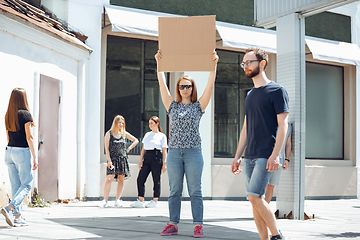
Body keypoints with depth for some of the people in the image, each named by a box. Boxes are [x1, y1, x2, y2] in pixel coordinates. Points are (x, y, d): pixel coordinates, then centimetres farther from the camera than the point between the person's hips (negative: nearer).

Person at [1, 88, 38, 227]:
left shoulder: (8, 115, 10)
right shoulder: (25, 114, -10)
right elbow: (29, 138, -12)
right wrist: (34, 158, -9)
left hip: (9, 152, 6)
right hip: (23, 152, -6)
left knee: (15, 186, 8)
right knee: (26, 185, 2)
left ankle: (18, 217, 7)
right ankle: (9, 208, -15)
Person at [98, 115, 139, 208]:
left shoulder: (124, 133, 10)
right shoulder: (109, 134, 2)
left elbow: (136, 140, 19)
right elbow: (106, 148, -2)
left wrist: (129, 149, 8)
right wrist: (109, 161, -11)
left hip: (123, 159, 4)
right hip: (113, 159, -3)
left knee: (121, 180, 1)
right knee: (109, 179, -13)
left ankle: (117, 200, 7)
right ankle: (105, 201, -11)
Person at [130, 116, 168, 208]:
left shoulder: (162, 136, 4)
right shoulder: (147, 135, 18)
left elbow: (164, 151, 1)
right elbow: (143, 149, 18)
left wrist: (164, 163, -7)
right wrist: (140, 160, 8)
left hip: (157, 158, -5)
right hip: (147, 157, 5)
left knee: (156, 180, -2)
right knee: (140, 179, -2)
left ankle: (154, 201, 7)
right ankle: (140, 201, 2)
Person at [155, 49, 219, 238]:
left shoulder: (198, 106, 7)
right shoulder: (172, 106, 11)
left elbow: (210, 85, -2)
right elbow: (162, 84, 4)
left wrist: (214, 65, -10)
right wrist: (159, 63, -3)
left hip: (193, 152, -2)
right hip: (174, 152, 2)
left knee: (195, 191, -1)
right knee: (174, 191, 5)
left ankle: (198, 225, 1)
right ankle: (173, 224, 9)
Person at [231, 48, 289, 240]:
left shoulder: (277, 91, -4)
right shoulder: (250, 95, 18)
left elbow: (283, 125, -10)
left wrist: (275, 155, -19)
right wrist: (237, 156, 16)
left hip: (266, 156, -7)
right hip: (250, 156, 7)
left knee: (254, 196, -14)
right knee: (255, 199, 4)